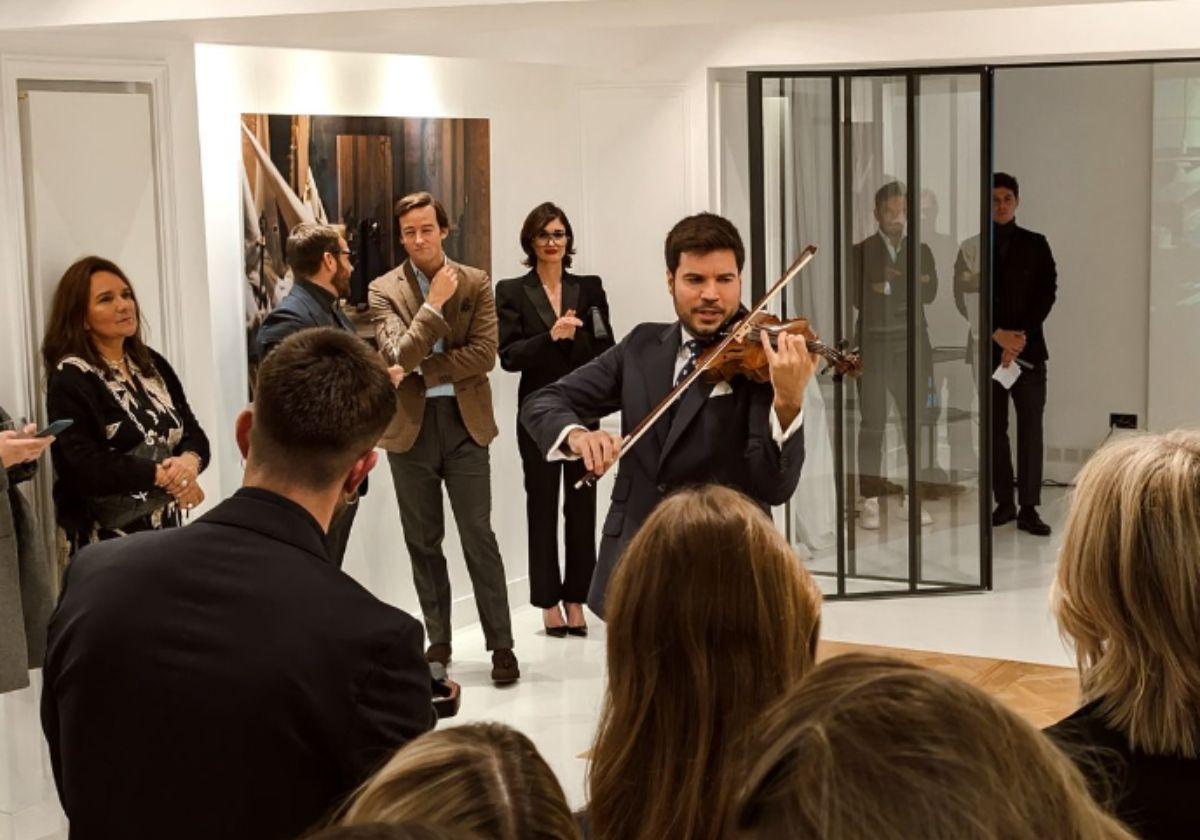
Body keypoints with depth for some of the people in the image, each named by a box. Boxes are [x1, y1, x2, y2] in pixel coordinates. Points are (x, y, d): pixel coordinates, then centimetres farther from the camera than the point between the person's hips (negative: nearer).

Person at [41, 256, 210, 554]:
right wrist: (162, 475, -21)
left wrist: (189, 462, -18)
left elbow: (195, 435, 5)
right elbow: (84, 466, -21)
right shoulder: (69, 379, -10)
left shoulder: (153, 365, 10)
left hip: (165, 531, 6)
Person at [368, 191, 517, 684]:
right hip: (410, 427, 1)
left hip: (464, 422, -1)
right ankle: (438, 644, 20)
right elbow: (400, 355, -14)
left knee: (478, 536, -1)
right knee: (423, 541, 9)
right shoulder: (384, 290, -1)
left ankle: (501, 644, 6)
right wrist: (435, 303, -15)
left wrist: (423, 369, -13)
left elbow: (485, 355, -9)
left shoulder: (477, 284, 1)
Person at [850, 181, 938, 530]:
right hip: (873, 344, -2)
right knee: (872, 423, -2)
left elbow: (929, 292, -2)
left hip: (912, 345, 2)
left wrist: (890, 285, -12)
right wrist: (909, 286, -9)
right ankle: (870, 502, 3)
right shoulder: (861, 252, 4)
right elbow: (859, 297, -10)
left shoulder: (921, 251, 12)